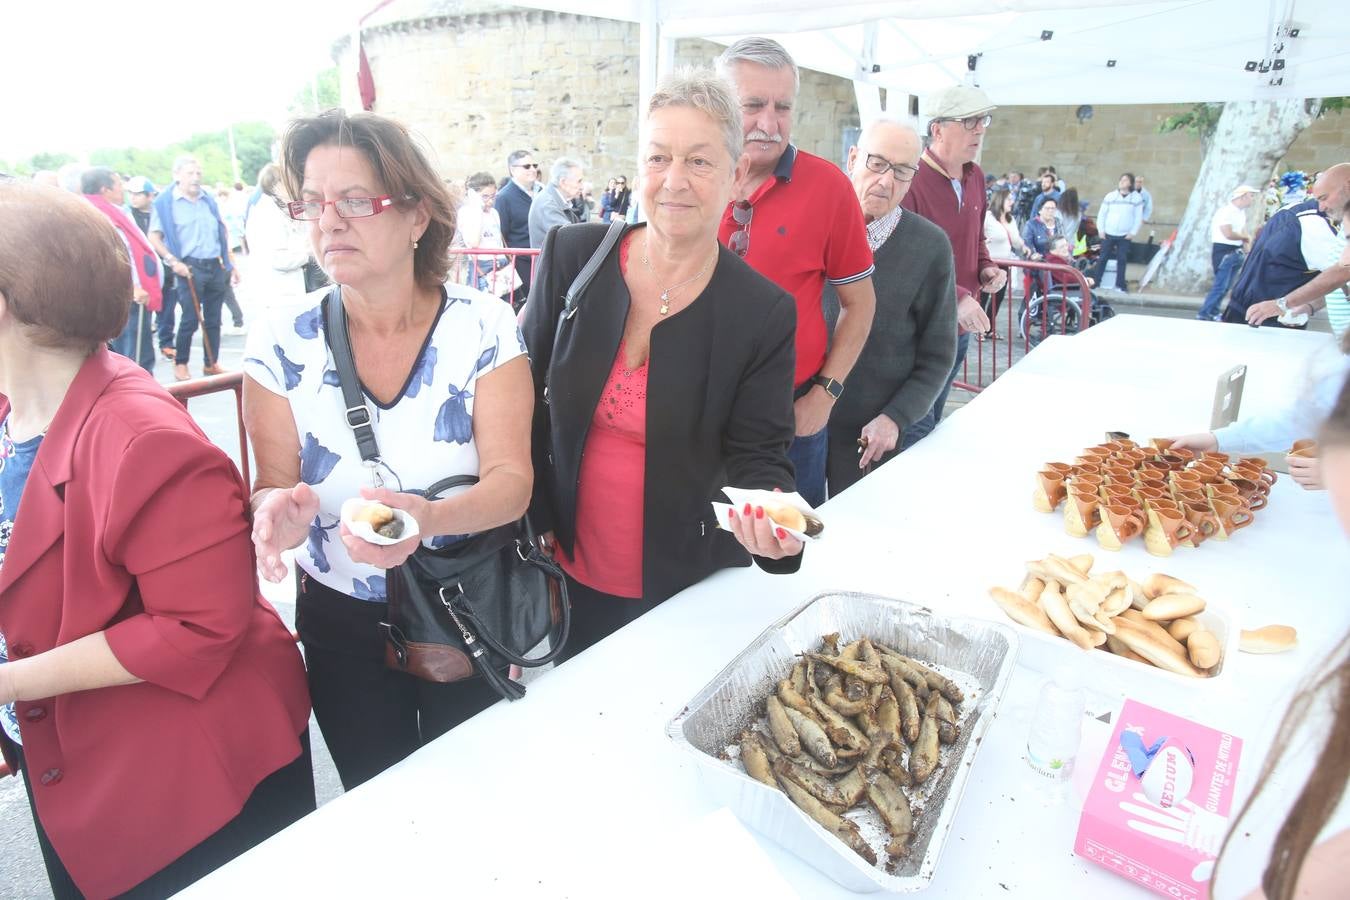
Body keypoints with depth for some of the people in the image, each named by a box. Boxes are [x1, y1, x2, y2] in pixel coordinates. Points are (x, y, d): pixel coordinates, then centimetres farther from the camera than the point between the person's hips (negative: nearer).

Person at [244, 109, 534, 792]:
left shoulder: (484, 328, -15)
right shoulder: (282, 343, -9)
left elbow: (511, 480, -19)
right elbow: (271, 484, -5)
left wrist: (428, 517, -39)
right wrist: (279, 510, -29)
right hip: (341, 626, 2)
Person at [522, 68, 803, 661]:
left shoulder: (765, 313, -14)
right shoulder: (571, 255, -8)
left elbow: (756, 457, -8)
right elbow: (526, 392, 0)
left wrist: (772, 523, -30)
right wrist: (533, 520, 1)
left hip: (686, 589, -2)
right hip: (570, 570, 3)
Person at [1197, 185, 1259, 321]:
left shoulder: (1242, 212, 14)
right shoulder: (1226, 211, -14)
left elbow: (1243, 233, 17)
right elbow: (1228, 234, -21)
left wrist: (1248, 253, 6)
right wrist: (1246, 237, -3)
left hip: (1236, 252, 9)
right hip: (1224, 251, -9)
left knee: (1226, 286, 8)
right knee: (1221, 286, -12)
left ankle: (1213, 313, 13)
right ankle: (1203, 314, -7)